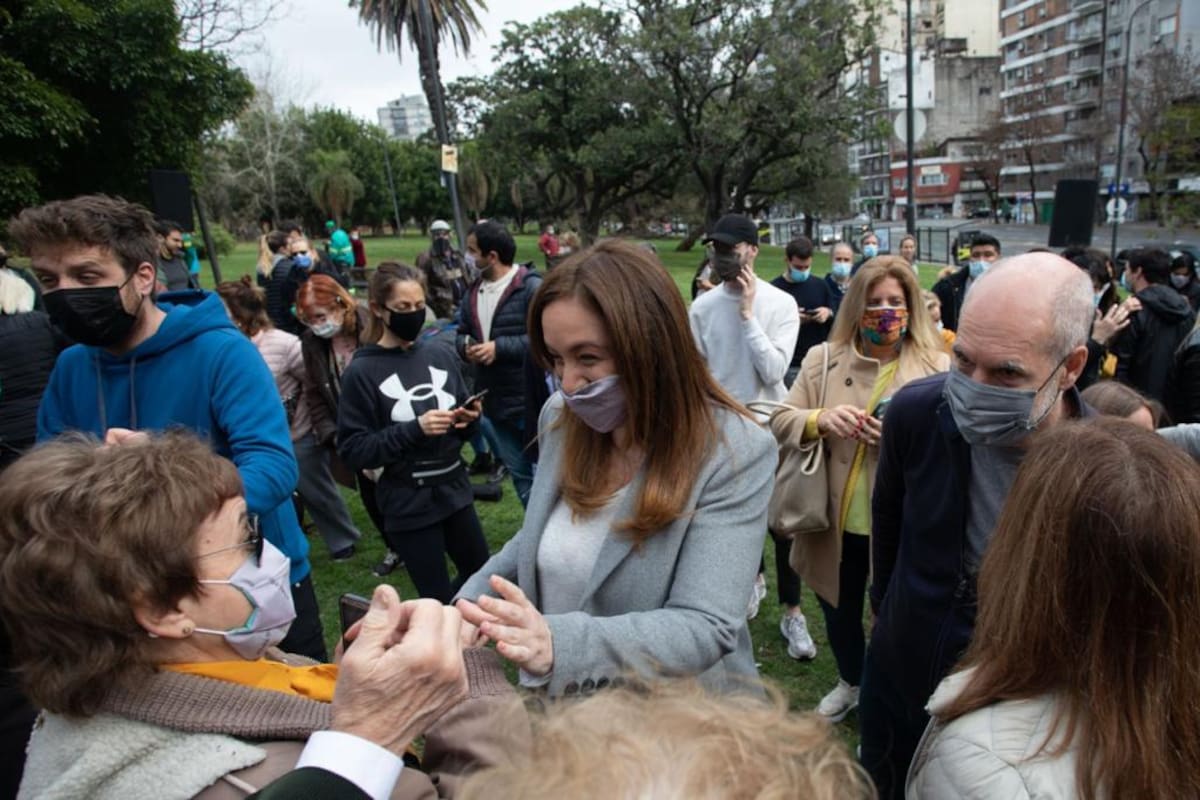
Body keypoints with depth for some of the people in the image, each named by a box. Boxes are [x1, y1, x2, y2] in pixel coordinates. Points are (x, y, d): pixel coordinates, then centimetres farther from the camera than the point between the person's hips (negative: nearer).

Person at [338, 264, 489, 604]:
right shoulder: (362, 372, -10)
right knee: (438, 599, 8)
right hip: (408, 505, -4)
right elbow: (352, 450, -12)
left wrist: (469, 420, -13)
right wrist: (414, 429, -22)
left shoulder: (442, 354, -1)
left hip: (454, 490, 5)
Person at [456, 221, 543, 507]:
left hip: (531, 400, -8)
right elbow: (461, 333, 20)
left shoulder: (531, 287, -15)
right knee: (518, 472, 18)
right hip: (495, 402, 8)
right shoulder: (473, 291, 10)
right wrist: (466, 348, -4)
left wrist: (499, 347, -21)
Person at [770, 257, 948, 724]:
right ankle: (850, 683, 51)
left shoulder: (937, 367, -7)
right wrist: (820, 419, -22)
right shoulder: (823, 360, 0)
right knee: (838, 607, 22)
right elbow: (779, 422, -2)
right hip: (835, 520, 3)